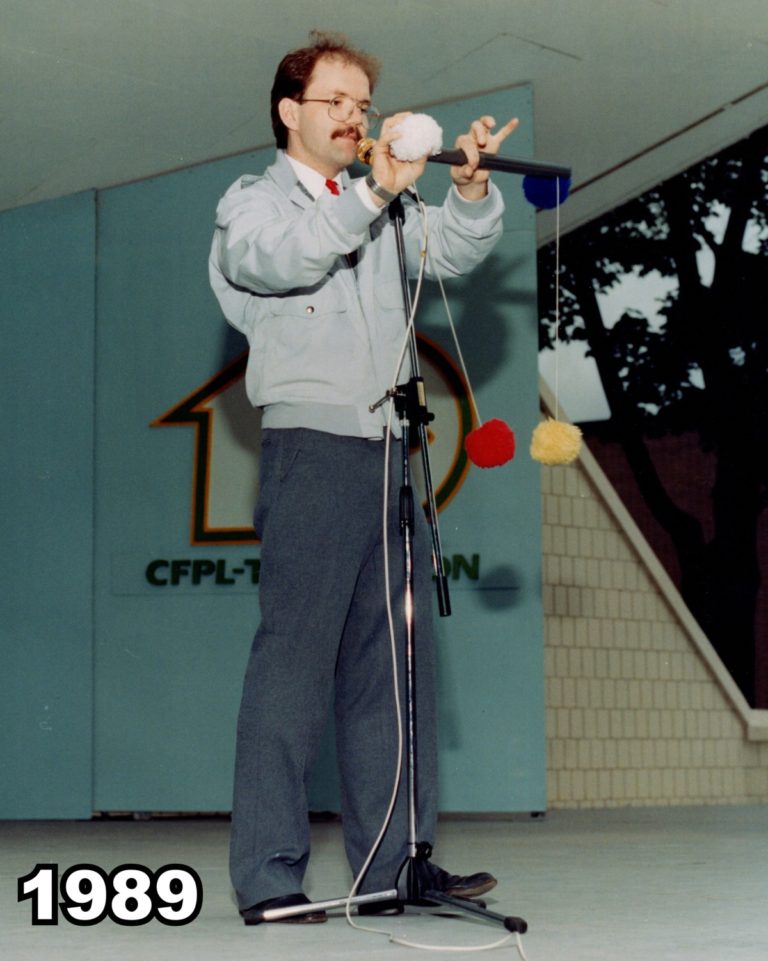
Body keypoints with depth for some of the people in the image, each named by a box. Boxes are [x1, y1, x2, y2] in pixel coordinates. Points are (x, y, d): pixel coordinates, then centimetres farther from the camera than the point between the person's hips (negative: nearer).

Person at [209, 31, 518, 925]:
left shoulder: (380, 213, 23)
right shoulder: (252, 203, 6)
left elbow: (451, 251, 8)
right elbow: (285, 257, -16)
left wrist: (470, 188, -10)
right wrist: (372, 192, -28)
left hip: (391, 455, 6)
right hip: (312, 448, -6)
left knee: (394, 664, 5)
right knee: (294, 660, -10)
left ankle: (394, 862, 8)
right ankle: (267, 876, -9)